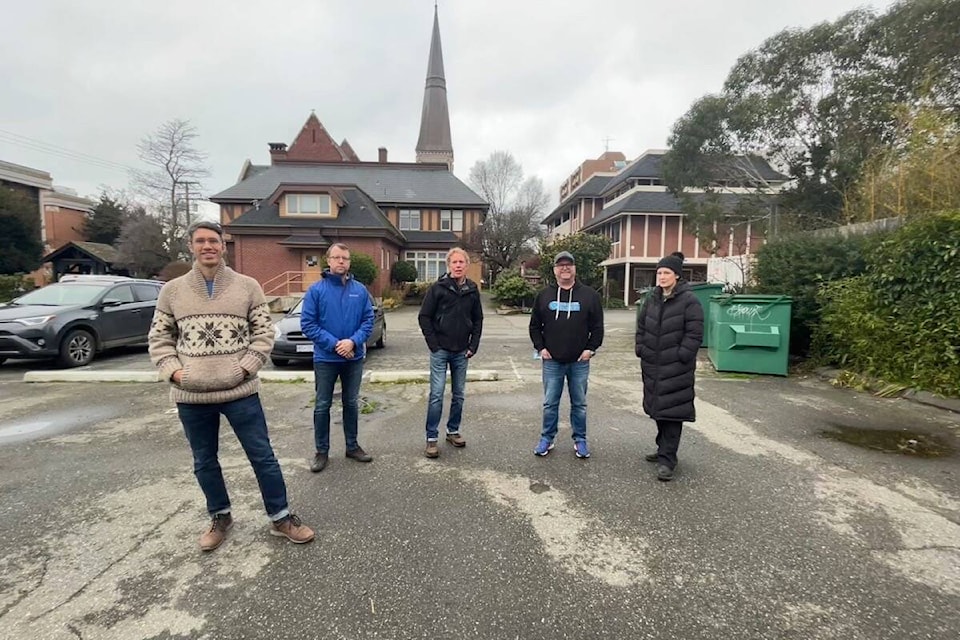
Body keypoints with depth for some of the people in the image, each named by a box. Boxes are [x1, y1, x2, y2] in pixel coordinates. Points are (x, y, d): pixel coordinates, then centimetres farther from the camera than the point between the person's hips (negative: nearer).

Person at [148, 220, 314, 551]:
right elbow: (159, 338, 10)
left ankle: (281, 518, 21)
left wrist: (245, 367, -10)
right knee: (204, 462, 17)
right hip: (190, 396, 2)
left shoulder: (248, 286, 0)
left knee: (262, 457, 5)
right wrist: (174, 372, -4)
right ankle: (220, 517, 39)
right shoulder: (172, 290, 5)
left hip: (240, 392, -2)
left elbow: (264, 331, 0)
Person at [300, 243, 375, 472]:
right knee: (322, 406, 8)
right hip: (325, 358, -2)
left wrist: (353, 341, -18)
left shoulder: (360, 290, 1)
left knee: (351, 403, 15)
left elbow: (368, 320, -1)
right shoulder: (316, 290, -7)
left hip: (354, 358, 3)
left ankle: (352, 446, 30)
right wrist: (334, 344, -18)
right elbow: (307, 324, -10)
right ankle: (321, 451, 23)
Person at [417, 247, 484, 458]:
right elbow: (424, 317, -4)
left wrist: (473, 345, 3)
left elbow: (478, 319, 11)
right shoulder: (438, 288, -5)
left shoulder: (472, 290, 6)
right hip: (440, 351, -4)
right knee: (436, 395, -3)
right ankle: (431, 438, 6)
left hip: (461, 352, 4)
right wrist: (433, 344, -9)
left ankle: (453, 431, 27)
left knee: (458, 395, 11)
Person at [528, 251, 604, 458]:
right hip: (552, 361, 1)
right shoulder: (544, 295, 5)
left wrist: (591, 348, -5)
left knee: (579, 404, 10)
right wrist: (540, 348, -1)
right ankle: (547, 439, 22)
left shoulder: (589, 295, 1)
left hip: (579, 362, 0)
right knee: (550, 404, 8)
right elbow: (535, 326, 9)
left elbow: (598, 326, 3)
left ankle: (580, 440, 24)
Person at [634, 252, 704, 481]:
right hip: (652, 365, 7)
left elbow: (695, 334, -12)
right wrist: (641, 350, 8)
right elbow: (641, 327, 16)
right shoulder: (652, 298, 10)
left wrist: (681, 357, -16)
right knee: (658, 408, 16)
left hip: (676, 368, -7)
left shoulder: (689, 300, -9)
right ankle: (665, 449, 33)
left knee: (672, 411, -4)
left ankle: (667, 460, 2)